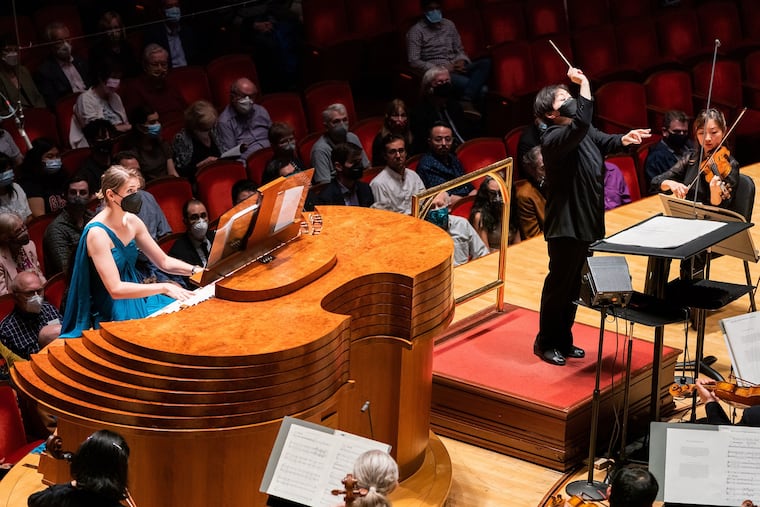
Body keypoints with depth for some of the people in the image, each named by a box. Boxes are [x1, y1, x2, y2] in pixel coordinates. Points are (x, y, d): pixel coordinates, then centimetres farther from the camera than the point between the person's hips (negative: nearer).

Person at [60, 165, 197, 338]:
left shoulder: (132, 222, 2)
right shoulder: (97, 233, -20)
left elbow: (164, 261, 13)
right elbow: (115, 289, -27)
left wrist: (196, 270, -5)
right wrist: (164, 287, -31)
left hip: (136, 301, 8)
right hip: (111, 315, -8)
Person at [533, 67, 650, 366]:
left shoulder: (583, 132, 8)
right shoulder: (553, 139, -20)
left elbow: (605, 142, 13)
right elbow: (582, 124, -37)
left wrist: (624, 139, -10)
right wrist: (584, 83, -31)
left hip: (585, 222, 9)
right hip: (565, 225, -9)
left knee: (573, 286, 17)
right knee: (558, 285, 1)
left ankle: (564, 341, 29)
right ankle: (545, 343, 14)